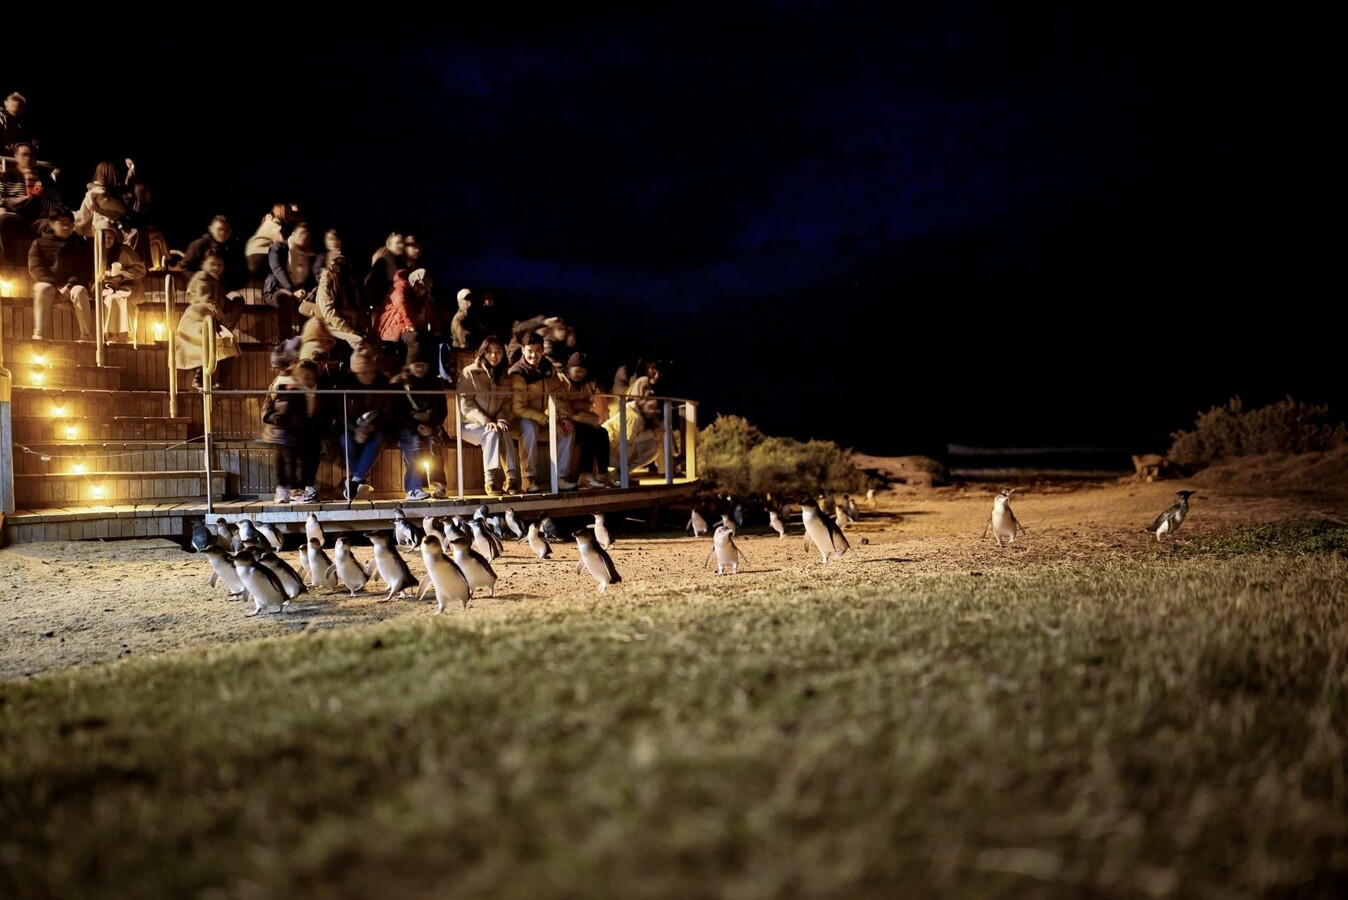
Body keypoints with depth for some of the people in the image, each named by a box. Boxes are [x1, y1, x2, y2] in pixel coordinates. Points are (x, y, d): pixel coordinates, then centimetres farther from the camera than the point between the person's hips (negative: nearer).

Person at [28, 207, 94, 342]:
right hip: (49, 284, 0)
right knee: (43, 289, -35)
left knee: (79, 291, -35)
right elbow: (35, 268, 0)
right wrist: (57, 287, -14)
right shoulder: (40, 243, 12)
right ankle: (39, 335, -41)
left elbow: (86, 269, 3)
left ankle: (86, 336, -37)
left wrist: (69, 286, -15)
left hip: (74, 284, 0)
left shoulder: (82, 243, 13)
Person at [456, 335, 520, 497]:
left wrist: (502, 420, -13)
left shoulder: (504, 376, 12)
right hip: (469, 424, -4)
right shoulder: (469, 372, -4)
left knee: (505, 433, -30)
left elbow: (506, 404, 9)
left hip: (493, 424, 4)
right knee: (492, 434, -34)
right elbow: (465, 404, -11)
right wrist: (485, 421, -22)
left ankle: (511, 479, -36)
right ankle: (489, 481, -37)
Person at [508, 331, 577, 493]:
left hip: (544, 416, 7)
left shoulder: (547, 366, 1)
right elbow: (518, 408, -26)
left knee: (568, 428, -11)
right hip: (521, 418, -7)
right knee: (529, 427, -37)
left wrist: (563, 416, -12)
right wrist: (546, 420, -31)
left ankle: (560, 478, -8)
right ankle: (530, 480, -34)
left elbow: (559, 393, 6)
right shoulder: (517, 373, -20)